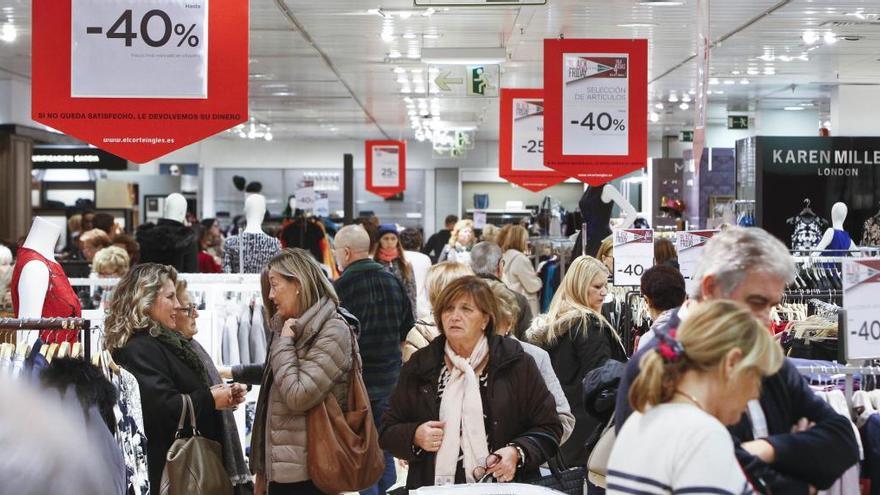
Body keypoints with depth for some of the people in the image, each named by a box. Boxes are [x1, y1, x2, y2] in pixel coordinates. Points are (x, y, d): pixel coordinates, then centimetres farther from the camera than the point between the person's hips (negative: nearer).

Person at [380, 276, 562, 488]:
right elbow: (387, 432, 14)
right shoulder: (419, 366, 9)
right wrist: (415, 437, -6)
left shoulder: (516, 364, 4)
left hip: (503, 486, -4)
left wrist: (518, 453, -10)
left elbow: (549, 429, 7)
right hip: (432, 486, 5)